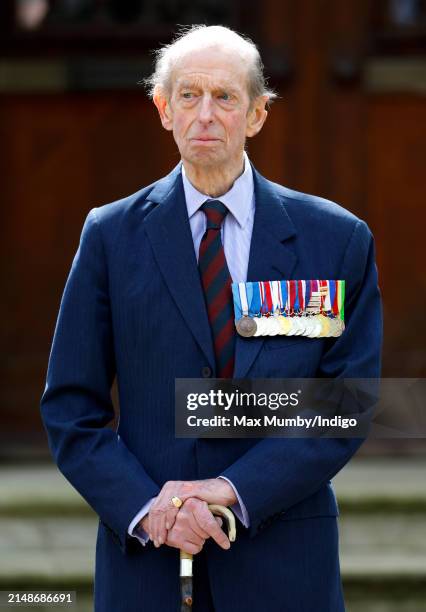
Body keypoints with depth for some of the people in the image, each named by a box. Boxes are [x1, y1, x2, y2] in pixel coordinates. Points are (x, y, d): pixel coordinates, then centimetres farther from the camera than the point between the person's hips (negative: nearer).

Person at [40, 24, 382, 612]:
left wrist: (233, 489, -14)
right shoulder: (111, 234, 3)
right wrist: (146, 509, -14)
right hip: (147, 564, 0)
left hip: (284, 563, 0)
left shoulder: (337, 238, 2)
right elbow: (71, 411, 1)